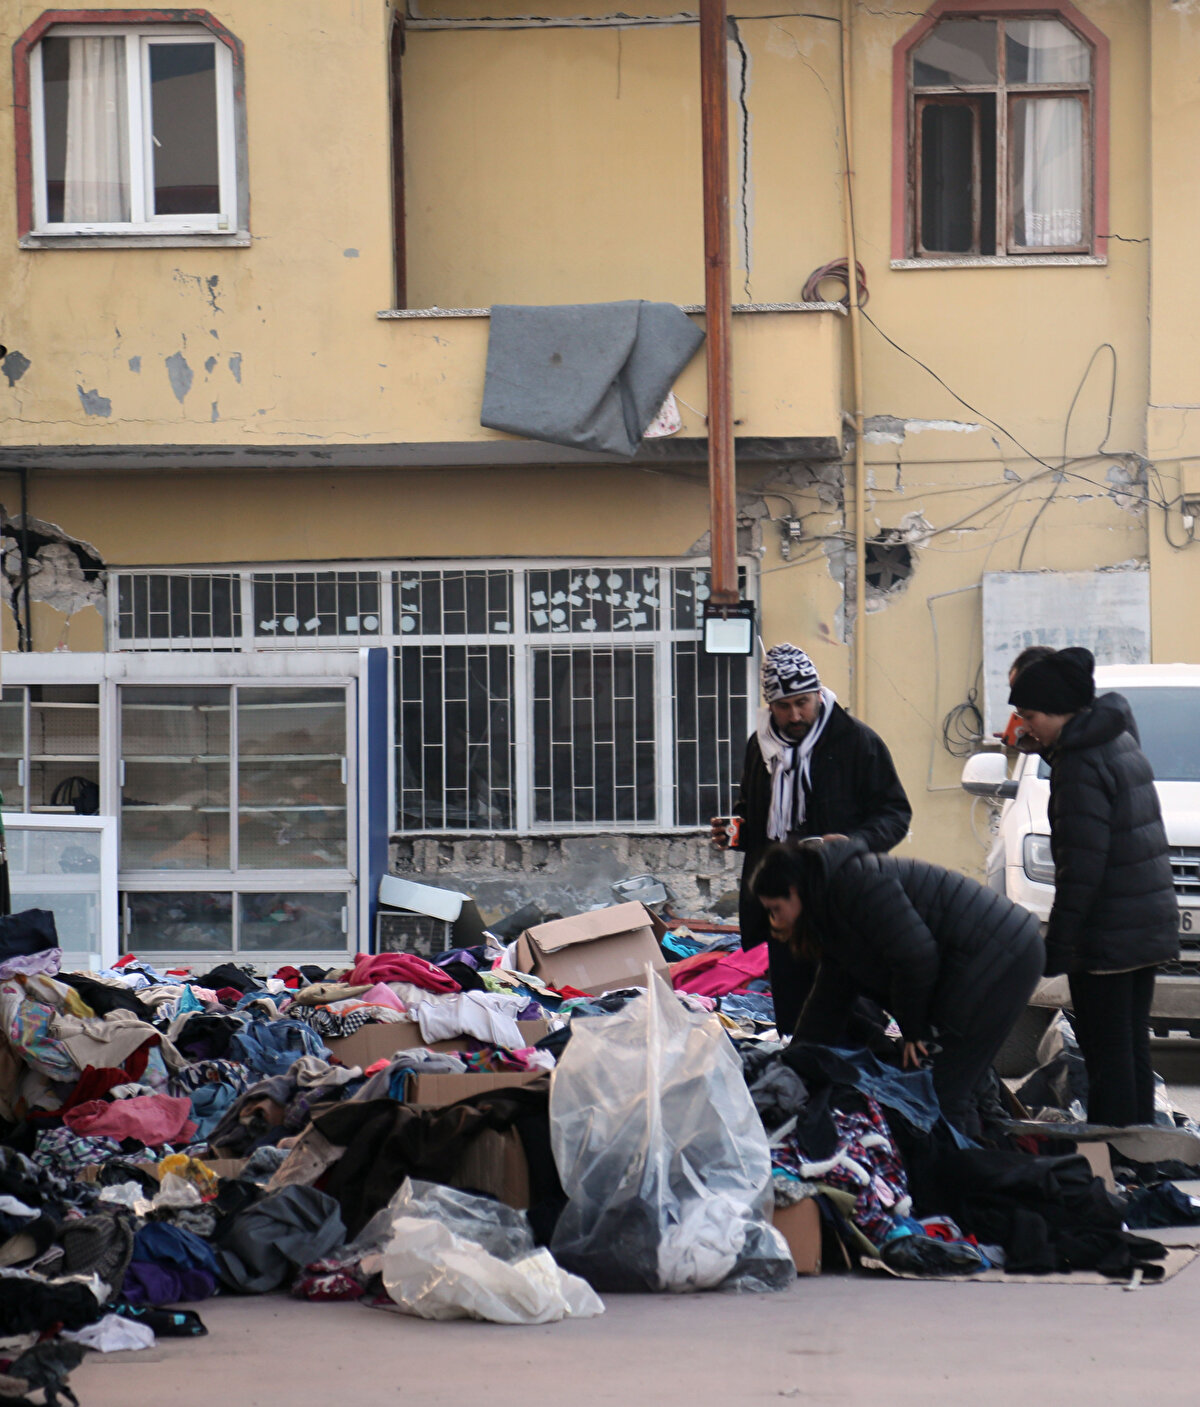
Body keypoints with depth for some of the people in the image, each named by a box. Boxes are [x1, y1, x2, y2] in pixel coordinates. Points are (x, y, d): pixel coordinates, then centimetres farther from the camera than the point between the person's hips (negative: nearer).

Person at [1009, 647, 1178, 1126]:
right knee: (1132, 1046, 15)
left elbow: (1081, 865, -20)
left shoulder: (1081, 761, -16)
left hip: (1108, 935, -10)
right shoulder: (1120, 741, 12)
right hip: (1152, 923, 10)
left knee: (1106, 1054, -7)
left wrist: (1058, 942, -19)